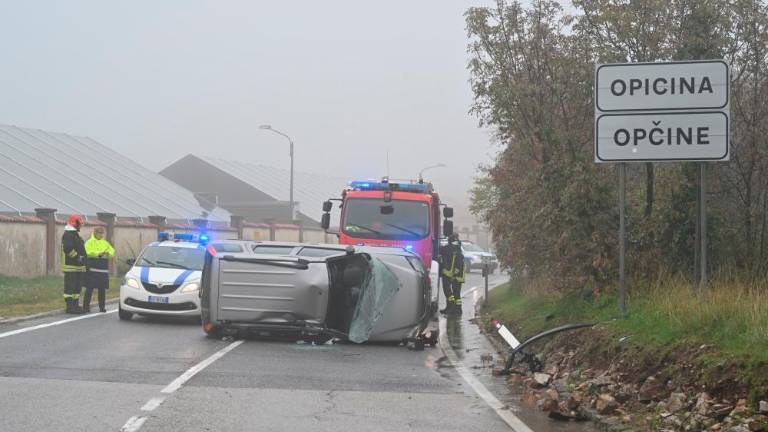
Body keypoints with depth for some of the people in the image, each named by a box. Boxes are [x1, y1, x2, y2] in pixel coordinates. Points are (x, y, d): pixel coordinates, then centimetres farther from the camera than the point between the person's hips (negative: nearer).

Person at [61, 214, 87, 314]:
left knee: (77, 286, 13)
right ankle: (70, 307, -9)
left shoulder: (75, 234, 21)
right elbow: (68, 249, -25)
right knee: (70, 287, -9)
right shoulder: (68, 235, -13)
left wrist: (82, 259, 21)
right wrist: (77, 256, -22)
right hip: (71, 266, -10)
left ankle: (75, 305, 18)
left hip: (78, 266, 10)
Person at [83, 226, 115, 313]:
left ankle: (102, 306, 13)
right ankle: (86, 306, 1)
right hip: (92, 268, -5)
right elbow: (88, 252, -12)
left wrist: (109, 253, -12)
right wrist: (99, 253, -23)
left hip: (103, 269, 5)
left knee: (102, 289, 6)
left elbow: (112, 250, 10)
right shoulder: (89, 242, 2)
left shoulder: (105, 243, 18)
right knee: (90, 288, -4)